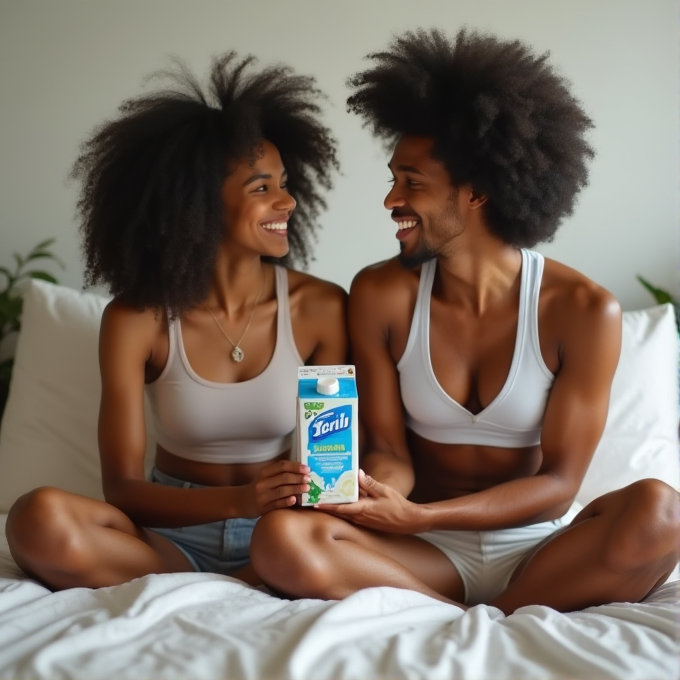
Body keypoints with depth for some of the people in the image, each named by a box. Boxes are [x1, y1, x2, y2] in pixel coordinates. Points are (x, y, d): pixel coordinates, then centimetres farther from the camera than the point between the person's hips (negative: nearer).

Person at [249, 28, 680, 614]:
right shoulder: (381, 295, -4)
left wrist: (417, 516, -24)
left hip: (541, 549, 0)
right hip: (430, 554, 1)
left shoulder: (583, 311, -11)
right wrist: (380, 490, -27)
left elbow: (559, 481, -10)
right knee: (283, 540, -28)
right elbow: (388, 451, -1)